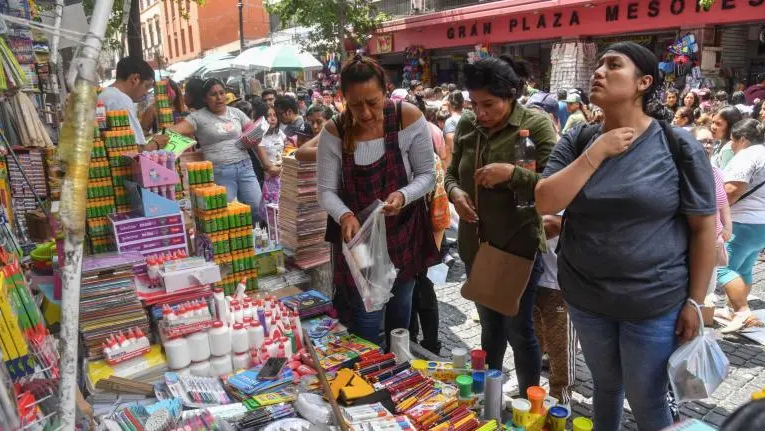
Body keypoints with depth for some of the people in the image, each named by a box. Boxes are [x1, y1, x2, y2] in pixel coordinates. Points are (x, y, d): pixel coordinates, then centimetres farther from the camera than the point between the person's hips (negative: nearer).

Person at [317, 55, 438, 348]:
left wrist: (403, 196, -28)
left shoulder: (409, 118, -16)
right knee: (366, 317, 5)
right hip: (357, 235, 0)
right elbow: (326, 191, -10)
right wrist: (345, 216, -30)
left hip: (403, 232, 1)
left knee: (400, 308, 19)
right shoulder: (334, 132, -13)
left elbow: (427, 174, -8)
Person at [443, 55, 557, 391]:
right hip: (475, 246, 5)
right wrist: (455, 191, -9)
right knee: (489, 325, 22)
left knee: (518, 330, 9)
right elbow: (451, 173, 12)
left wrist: (511, 172, -29)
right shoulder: (467, 125, 2)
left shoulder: (536, 125, -12)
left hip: (518, 247, -5)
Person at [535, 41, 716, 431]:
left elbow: (703, 227, -6)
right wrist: (597, 153, -18)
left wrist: (694, 301, -7)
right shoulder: (577, 142, -2)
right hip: (585, 298, 3)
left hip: (654, 303, -3)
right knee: (606, 385, 23)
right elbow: (545, 204, -12)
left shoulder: (678, 146, -10)